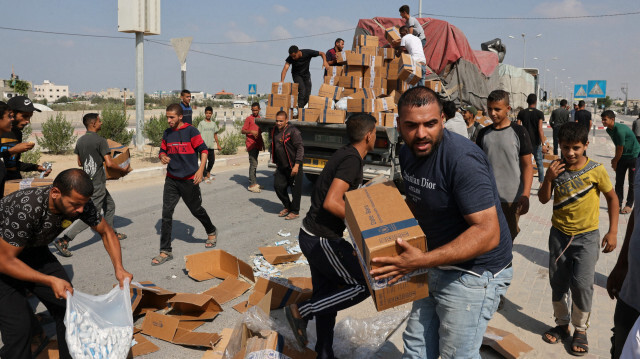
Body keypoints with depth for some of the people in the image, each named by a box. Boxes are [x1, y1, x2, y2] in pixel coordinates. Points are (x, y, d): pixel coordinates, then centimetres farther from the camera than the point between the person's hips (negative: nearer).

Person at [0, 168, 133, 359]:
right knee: (19, 325, -17)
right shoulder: (26, 209, -38)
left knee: (68, 306, -2)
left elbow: (106, 232, -6)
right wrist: (50, 281, -33)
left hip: (34, 251, 6)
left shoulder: (79, 203, -21)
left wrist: (119, 268, -18)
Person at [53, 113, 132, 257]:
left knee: (110, 205, 23)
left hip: (88, 180, 9)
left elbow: (80, 163, 16)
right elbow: (109, 164, -20)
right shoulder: (100, 140, -17)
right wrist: (123, 170, -5)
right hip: (97, 184, -9)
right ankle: (63, 241, -6)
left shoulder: (80, 141, 7)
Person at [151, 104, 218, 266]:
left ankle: (211, 232, 41)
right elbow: (163, 150, 17)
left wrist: (200, 170, -17)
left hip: (189, 179, -4)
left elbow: (203, 150, -7)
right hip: (171, 179, 4)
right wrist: (163, 157, -8)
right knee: (166, 213, -3)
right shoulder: (167, 134, 7)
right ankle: (165, 251, 3)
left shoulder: (190, 131, -9)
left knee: (196, 210, 11)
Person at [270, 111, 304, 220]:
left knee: (295, 189, 1)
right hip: (281, 166, 8)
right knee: (278, 186, 9)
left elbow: (300, 148, -17)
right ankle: (287, 207, 28)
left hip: (293, 166, -7)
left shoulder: (293, 131, -14)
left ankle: (295, 211, 15)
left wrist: (296, 165, -22)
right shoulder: (275, 131, 9)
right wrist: (276, 163, 21)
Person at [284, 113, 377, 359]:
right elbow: (331, 203, -28)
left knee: (327, 295, 17)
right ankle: (302, 311, 2)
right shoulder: (352, 160, -18)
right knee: (363, 284, 0)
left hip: (311, 235, 10)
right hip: (322, 239, -10)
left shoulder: (344, 154, 11)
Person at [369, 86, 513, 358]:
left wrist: (422, 260, -35)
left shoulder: (462, 160, -27)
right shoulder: (407, 154, 1)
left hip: (474, 272, -8)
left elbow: (488, 233, -31)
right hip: (438, 265, 8)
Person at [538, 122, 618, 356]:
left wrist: (612, 231, -5)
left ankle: (581, 330, 14)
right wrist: (549, 178, -18)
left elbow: (612, 198, -1)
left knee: (582, 284, -6)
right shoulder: (556, 168, -3)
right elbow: (543, 199, -1)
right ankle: (562, 325, 29)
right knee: (558, 282, 10)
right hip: (559, 234, 3)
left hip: (586, 236, -3)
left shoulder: (596, 170, -11)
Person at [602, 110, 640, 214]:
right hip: (622, 156, 8)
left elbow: (620, 149, -20)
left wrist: (615, 162, -8)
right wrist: (615, 159, 7)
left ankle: (629, 205, 13)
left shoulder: (620, 130, -29)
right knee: (619, 182, 7)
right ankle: (618, 204, 14)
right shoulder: (609, 130, -2)